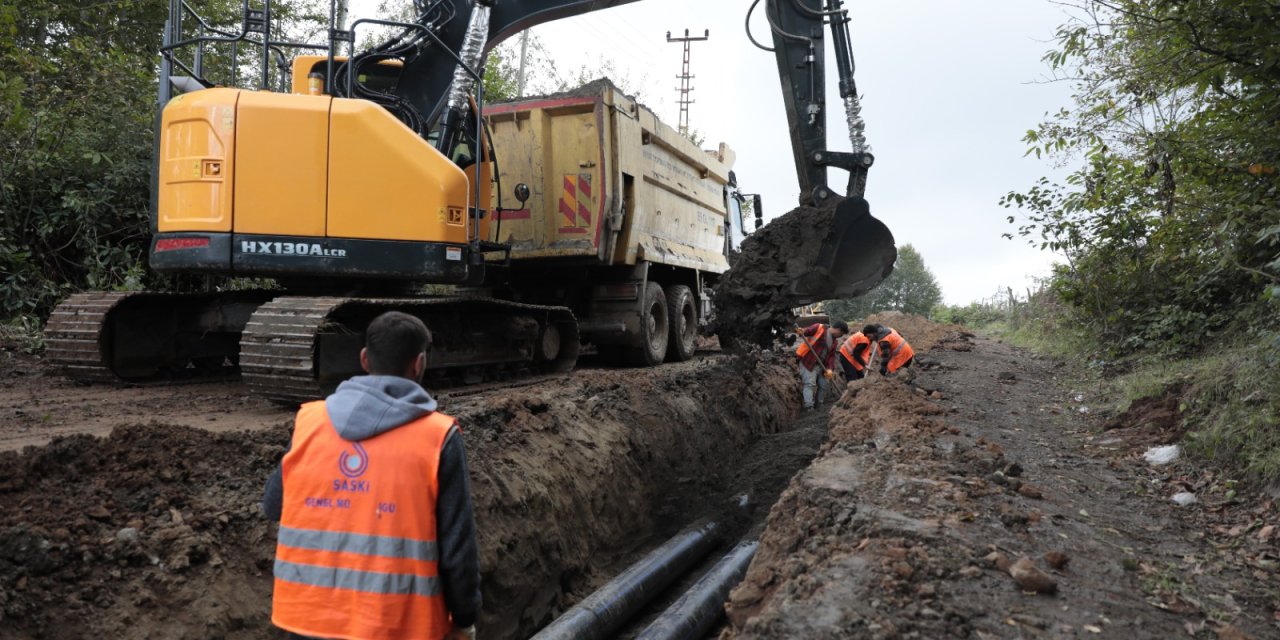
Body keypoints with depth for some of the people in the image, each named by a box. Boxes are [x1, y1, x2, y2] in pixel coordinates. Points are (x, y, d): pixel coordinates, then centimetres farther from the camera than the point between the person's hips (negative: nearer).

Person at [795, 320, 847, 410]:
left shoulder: (834, 341, 14)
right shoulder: (819, 328, -8)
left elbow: (832, 356, 9)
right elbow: (806, 331, -8)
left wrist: (830, 369, -5)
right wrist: (801, 332, -33)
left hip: (821, 365, 8)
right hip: (808, 362, -8)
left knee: (825, 384, 12)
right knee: (809, 383, -15)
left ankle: (819, 404, 28)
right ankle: (809, 407, -17)